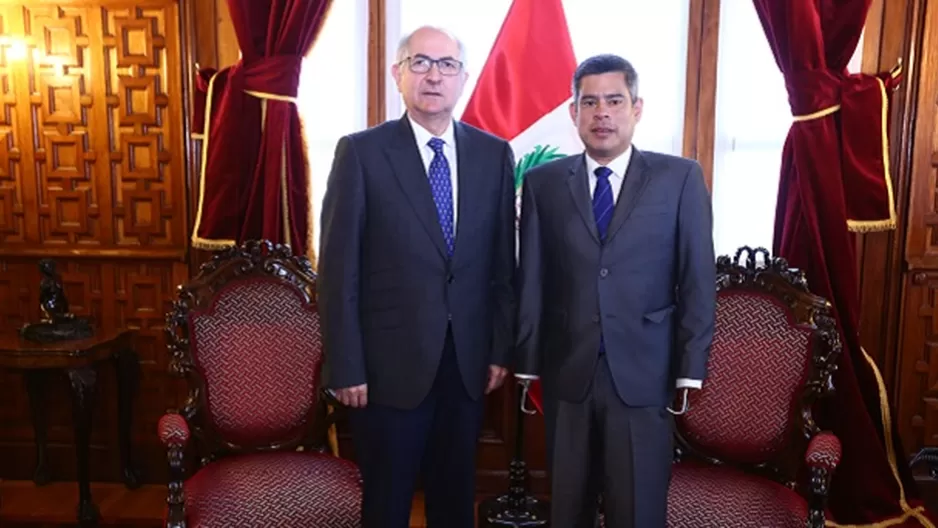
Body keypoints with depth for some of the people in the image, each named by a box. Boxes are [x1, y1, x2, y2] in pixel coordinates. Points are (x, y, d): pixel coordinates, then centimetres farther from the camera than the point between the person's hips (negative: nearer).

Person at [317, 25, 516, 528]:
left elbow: (503, 262, 6)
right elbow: (338, 269, -8)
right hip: (391, 364, -3)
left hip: (468, 362, 3)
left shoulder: (494, 154, 4)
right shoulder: (361, 152, -6)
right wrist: (345, 368, -10)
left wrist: (501, 348, 4)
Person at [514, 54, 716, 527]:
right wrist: (527, 363, 3)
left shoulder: (679, 178, 1)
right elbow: (531, 281, 4)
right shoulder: (543, 182, 4)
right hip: (566, 373, 2)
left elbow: (698, 281, 0)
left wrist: (690, 369, -4)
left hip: (644, 373, -1)